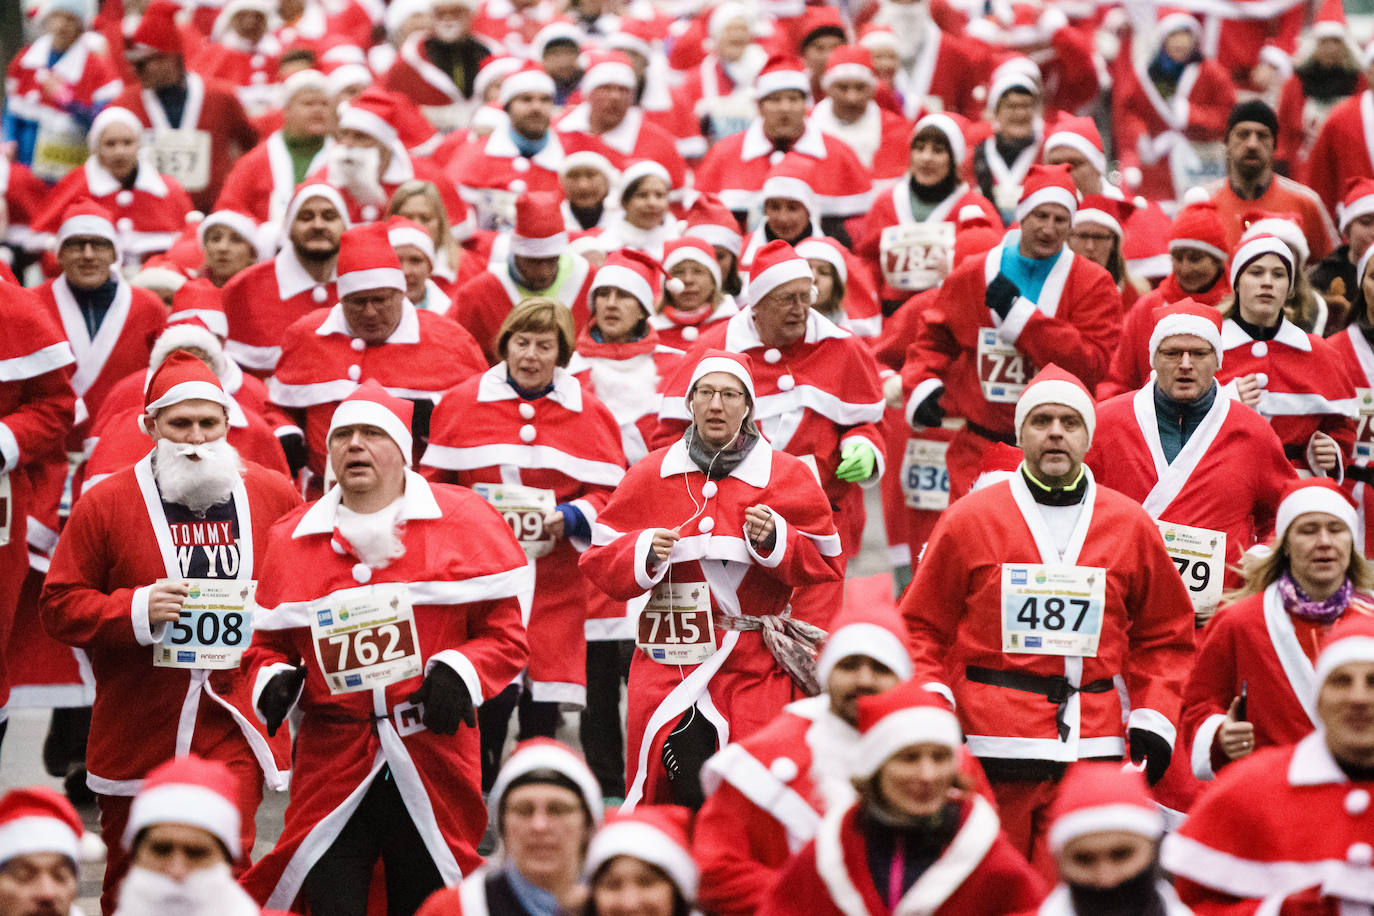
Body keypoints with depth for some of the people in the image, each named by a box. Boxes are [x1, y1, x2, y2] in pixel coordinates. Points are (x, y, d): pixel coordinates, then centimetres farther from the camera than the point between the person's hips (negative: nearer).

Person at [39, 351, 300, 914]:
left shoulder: (274, 497, 4)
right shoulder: (105, 505, -1)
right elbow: (60, 607, -2)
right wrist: (135, 609, -16)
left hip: (232, 734, 0)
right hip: (136, 735, 1)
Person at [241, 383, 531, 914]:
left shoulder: (464, 521, 2)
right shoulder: (290, 538, 11)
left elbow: (505, 631, 2)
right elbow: (268, 642, 18)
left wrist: (459, 672, -15)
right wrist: (273, 679, -3)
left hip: (434, 761, -1)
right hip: (331, 765, 1)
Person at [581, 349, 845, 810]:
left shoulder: (786, 476, 5)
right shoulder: (650, 476, 8)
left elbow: (825, 563, 4)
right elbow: (600, 560, 9)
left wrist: (775, 539, -12)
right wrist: (645, 554, -10)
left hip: (754, 668, 0)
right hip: (671, 663, 0)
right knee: (691, 794, -11)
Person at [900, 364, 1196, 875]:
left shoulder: (1131, 526, 10)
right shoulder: (969, 520, 5)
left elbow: (1164, 636, 17)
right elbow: (923, 626, 9)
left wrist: (1153, 722, 6)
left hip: (1093, 752, 1)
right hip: (989, 750, -1)